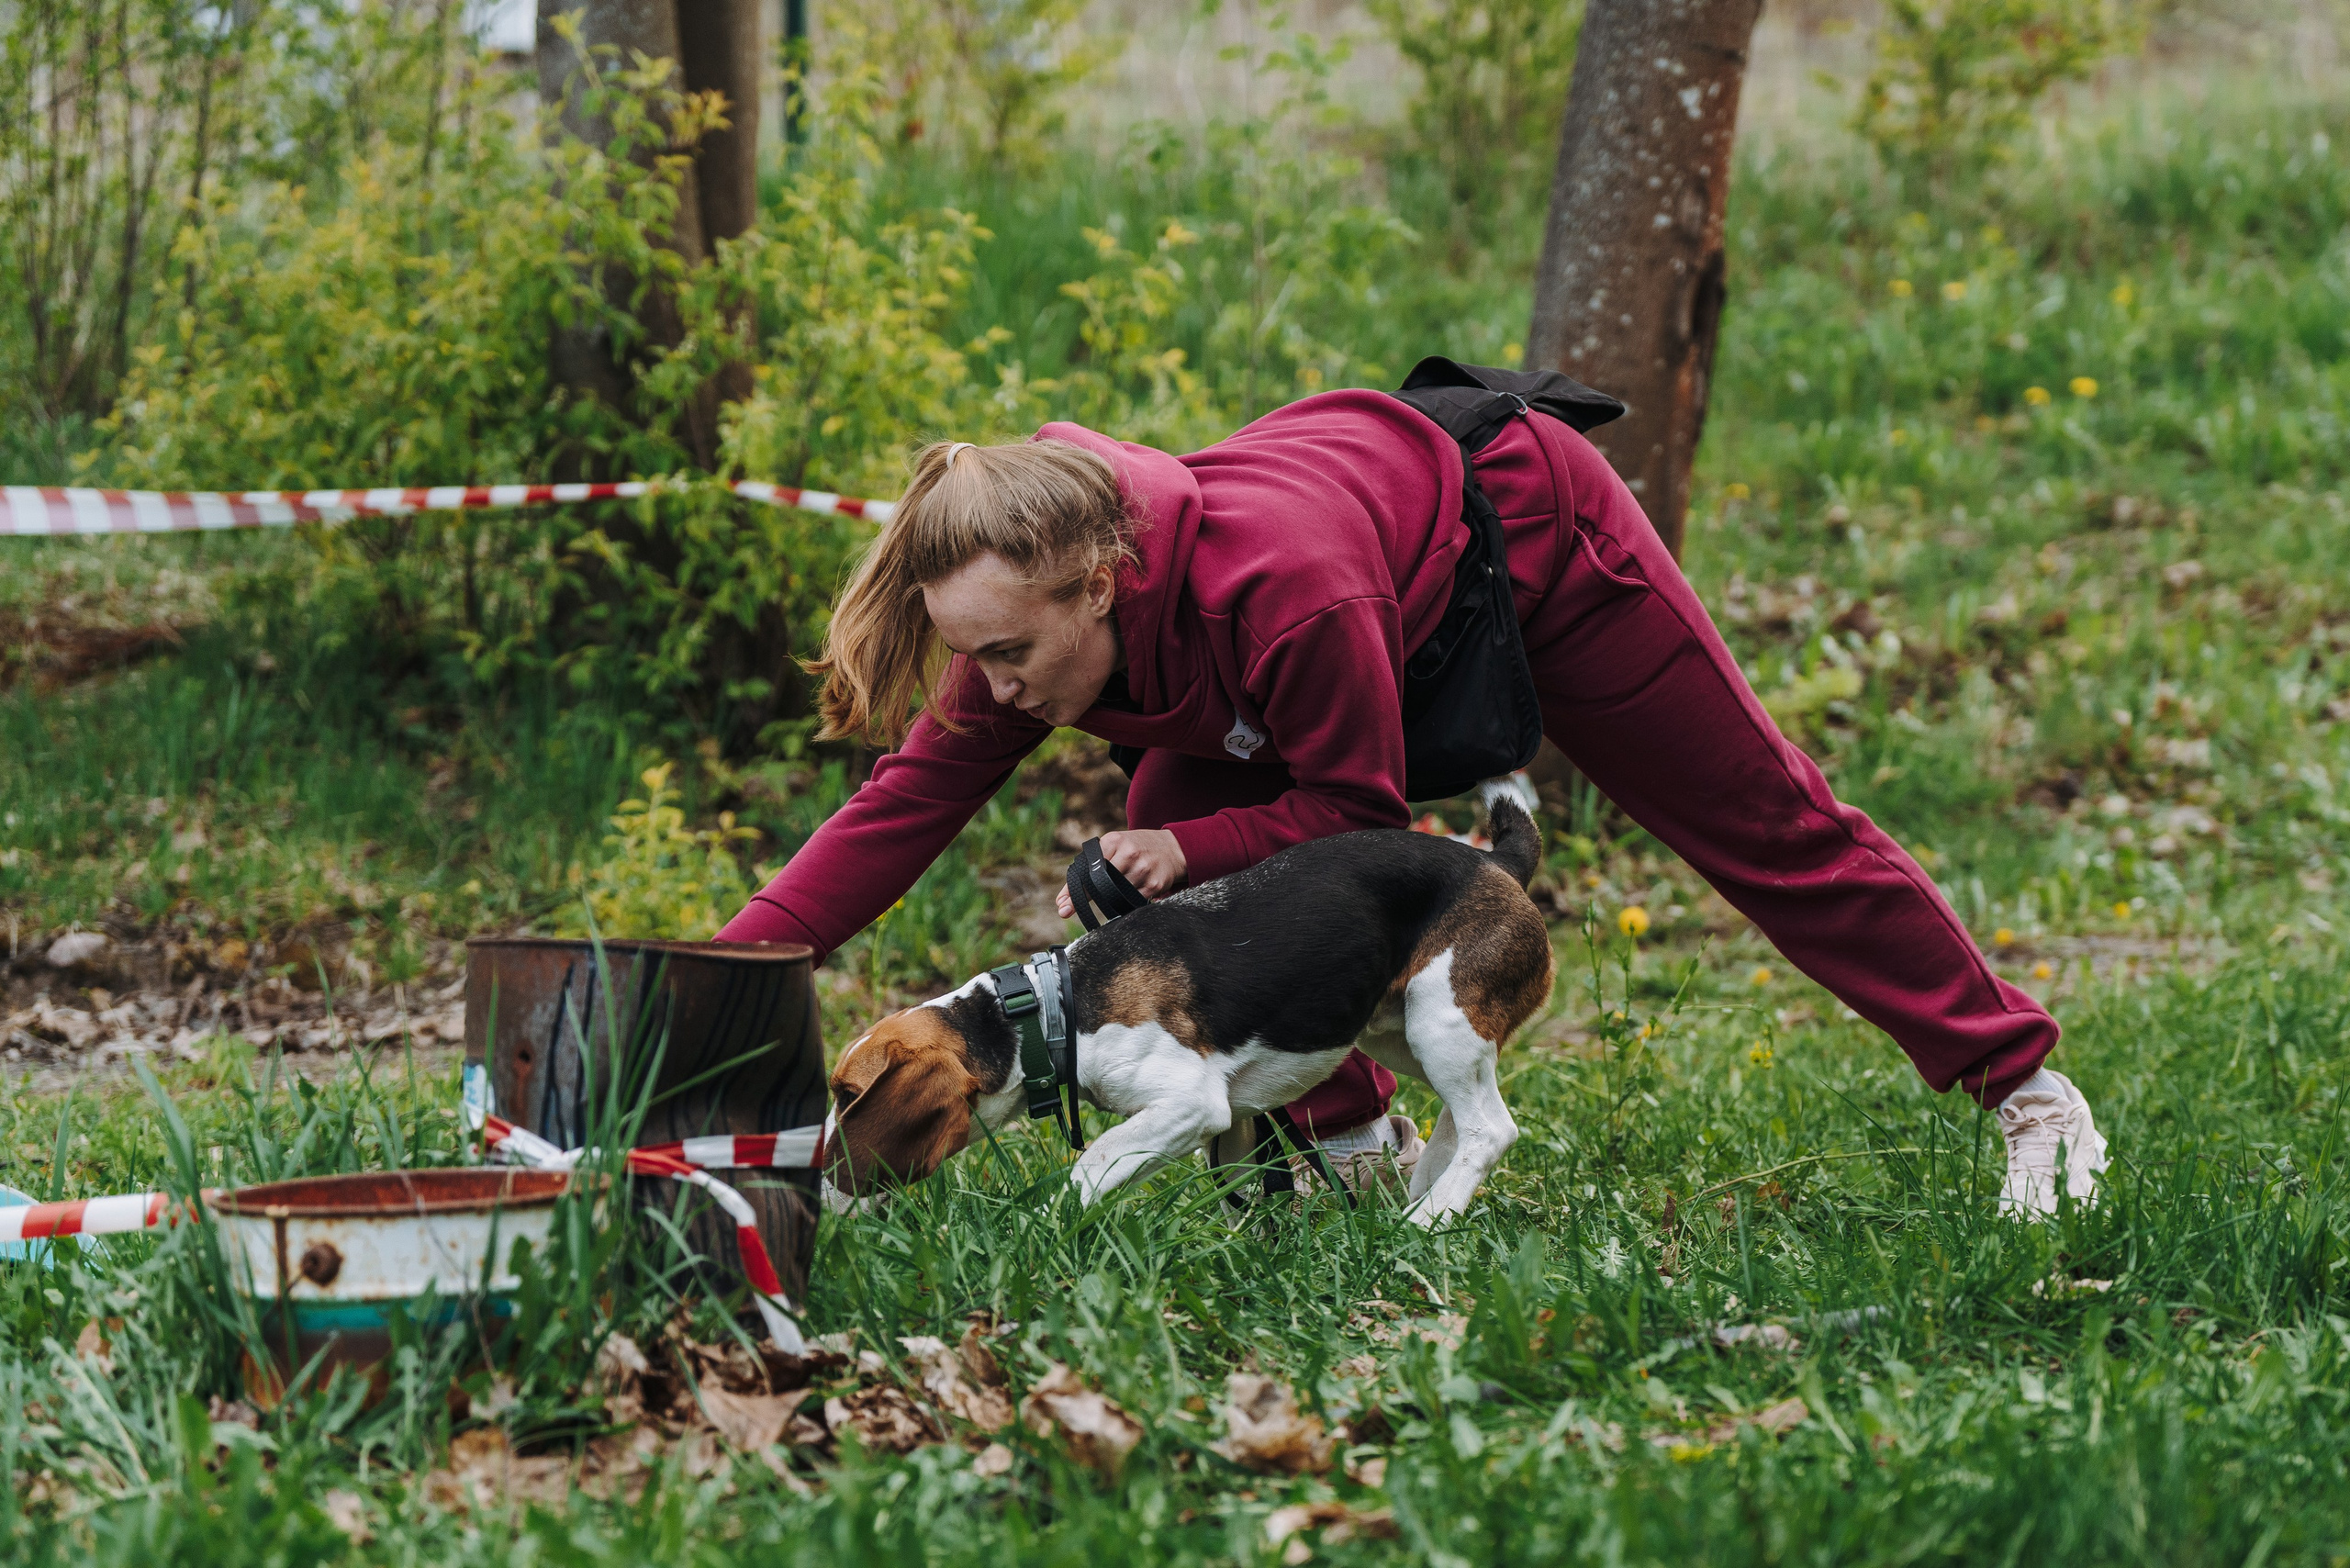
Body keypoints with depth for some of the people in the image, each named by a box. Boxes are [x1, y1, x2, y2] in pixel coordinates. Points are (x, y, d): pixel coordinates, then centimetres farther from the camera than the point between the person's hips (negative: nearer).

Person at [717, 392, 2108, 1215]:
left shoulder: (1276, 590, -46)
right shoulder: (1036, 608, -26)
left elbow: (1358, 804, -29)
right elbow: (907, 806, -22)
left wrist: (1196, 846, -38)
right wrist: (726, 971, -29)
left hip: (1529, 534, -6)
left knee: (1765, 829, 3)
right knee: (1167, 844, -11)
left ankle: (2024, 1083, 18)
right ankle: (1353, 1146, 3)